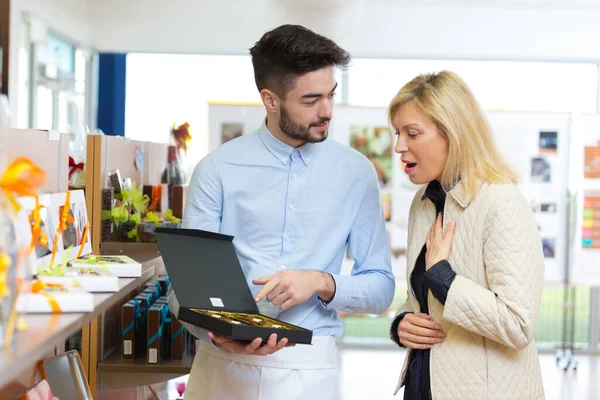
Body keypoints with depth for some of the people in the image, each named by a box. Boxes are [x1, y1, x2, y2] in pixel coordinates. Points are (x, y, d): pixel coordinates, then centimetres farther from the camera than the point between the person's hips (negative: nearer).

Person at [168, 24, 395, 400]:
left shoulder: (356, 172, 0)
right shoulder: (218, 169, -4)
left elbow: (381, 287, 3)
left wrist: (322, 282, -16)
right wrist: (220, 332, -24)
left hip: (309, 370, 1)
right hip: (223, 366, -1)